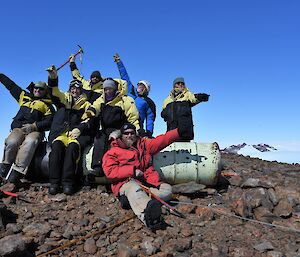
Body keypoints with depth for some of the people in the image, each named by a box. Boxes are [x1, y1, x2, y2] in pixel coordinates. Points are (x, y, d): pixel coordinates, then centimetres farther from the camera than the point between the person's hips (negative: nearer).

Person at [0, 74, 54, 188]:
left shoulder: (47, 105, 12)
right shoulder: (24, 97, 25)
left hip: (35, 131, -3)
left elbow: (49, 121, -1)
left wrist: (34, 126, -13)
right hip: (19, 128, 3)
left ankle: (13, 178, -42)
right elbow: (10, 85, 34)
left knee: (30, 143, -37)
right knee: (12, 142, -32)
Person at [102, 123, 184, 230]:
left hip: (147, 183, 5)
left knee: (167, 189, -15)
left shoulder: (144, 145, 22)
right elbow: (110, 171, -3)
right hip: (127, 183, -5)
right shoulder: (113, 152, 11)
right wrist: (132, 170, -12)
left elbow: (162, 140, 15)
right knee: (134, 189, -36)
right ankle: (147, 215, -67)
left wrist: (179, 131, 4)